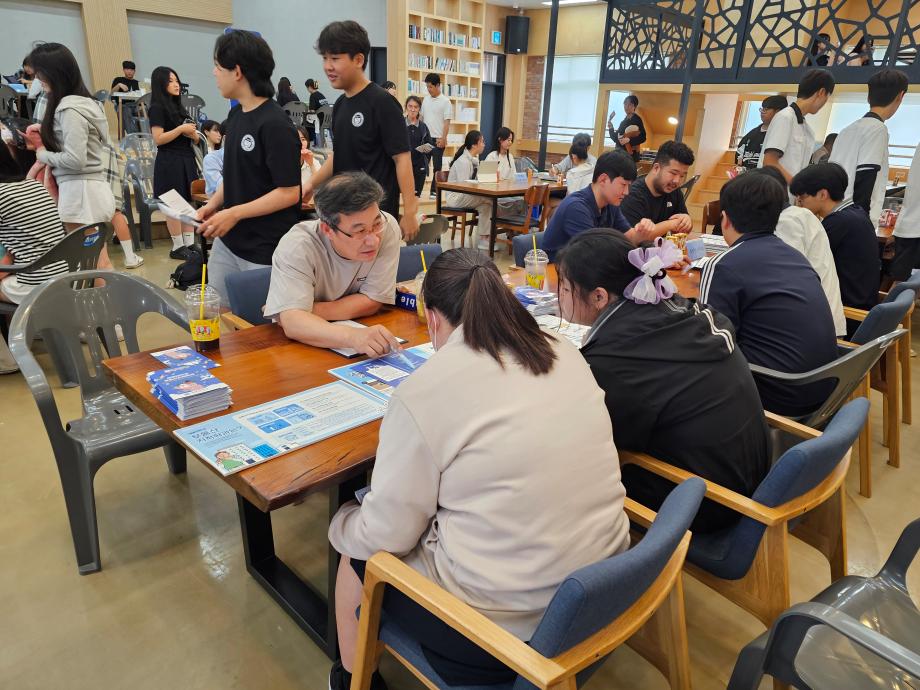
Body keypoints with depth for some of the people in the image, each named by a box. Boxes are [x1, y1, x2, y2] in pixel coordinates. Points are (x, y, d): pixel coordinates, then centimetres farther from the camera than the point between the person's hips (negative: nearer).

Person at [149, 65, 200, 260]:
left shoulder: (178, 107, 16)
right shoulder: (157, 108, -6)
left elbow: (195, 139, 19)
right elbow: (158, 139, -14)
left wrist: (193, 133, -3)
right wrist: (181, 129, -14)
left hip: (187, 160, 7)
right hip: (169, 162, -7)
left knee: (188, 202, 6)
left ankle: (190, 243, 11)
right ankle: (177, 247, 4)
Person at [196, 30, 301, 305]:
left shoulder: (275, 125, -18)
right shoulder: (236, 114, 8)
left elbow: (289, 192, -19)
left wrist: (234, 214, -20)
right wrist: (213, 205, 4)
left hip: (265, 251, -8)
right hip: (226, 242, 8)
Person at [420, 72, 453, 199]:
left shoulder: (445, 101, -4)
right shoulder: (426, 100, 11)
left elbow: (447, 121, -8)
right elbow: (421, 117, 14)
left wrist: (443, 138, -16)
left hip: (438, 139, -4)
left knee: (437, 165, 3)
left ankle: (434, 190, 10)